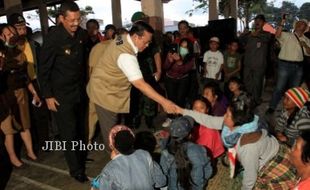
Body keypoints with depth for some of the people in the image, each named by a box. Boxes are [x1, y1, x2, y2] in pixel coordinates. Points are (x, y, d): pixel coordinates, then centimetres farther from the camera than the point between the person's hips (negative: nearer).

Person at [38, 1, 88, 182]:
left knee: (80, 128, 16)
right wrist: (48, 96, -10)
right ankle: (76, 170, 17)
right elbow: (44, 69, -11)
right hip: (61, 94, -5)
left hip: (80, 90, 5)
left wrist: (84, 82, 12)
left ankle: (81, 158, 36)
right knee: (69, 133, 2)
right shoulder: (53, 38, -17)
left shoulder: (81, 34, -2)